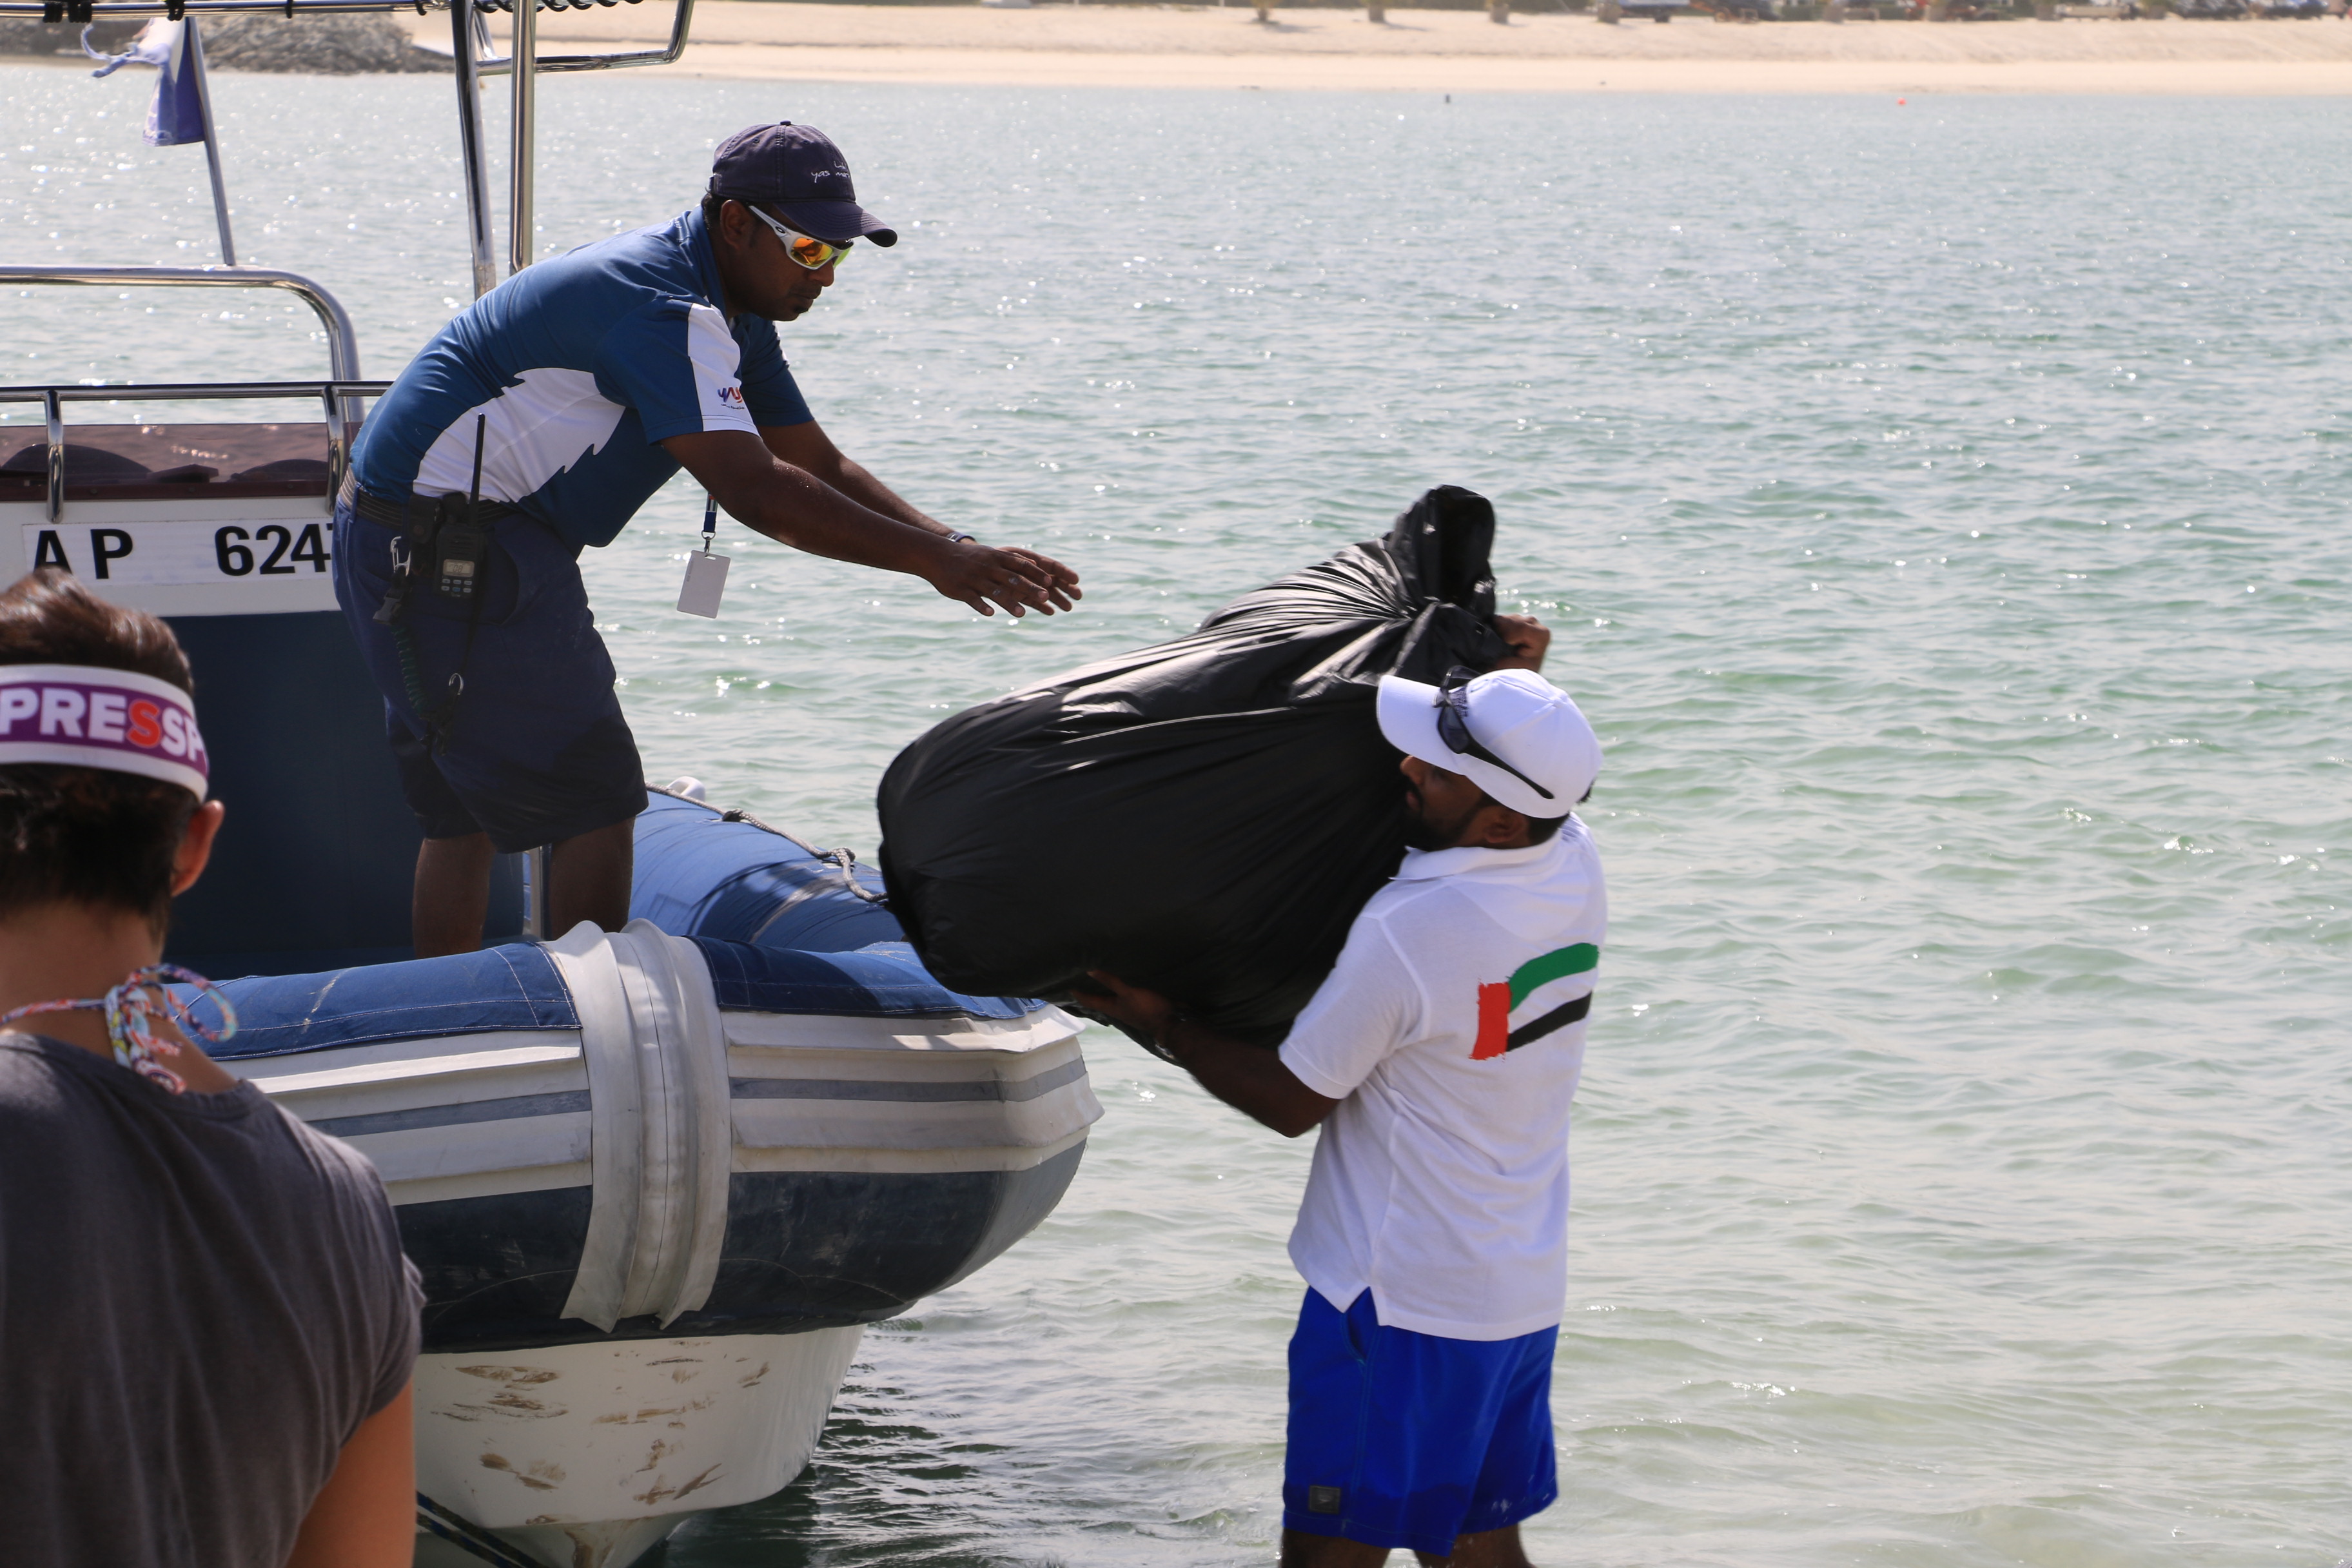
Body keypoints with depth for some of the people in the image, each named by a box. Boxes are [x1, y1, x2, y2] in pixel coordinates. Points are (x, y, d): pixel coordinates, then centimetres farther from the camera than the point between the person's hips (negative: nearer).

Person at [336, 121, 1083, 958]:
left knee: (462, 809, 17)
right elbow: (752, 489, -32)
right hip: (445, 552, -11)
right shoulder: (658, 307, -24)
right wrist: (930, 559, -31)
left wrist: (952, 546, -5)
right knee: (593, 803, -8)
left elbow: (819, 464, 10)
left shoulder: (733, 316, 10)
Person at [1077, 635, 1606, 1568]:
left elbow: (1290, 1102, -10)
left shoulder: (1408, 933, -25)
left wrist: (1162, 1026, 1)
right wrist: (1517, 685, 11)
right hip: (1525, 1291, 8)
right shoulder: (1576, 864, -4)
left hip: (1402, 1298, -8)